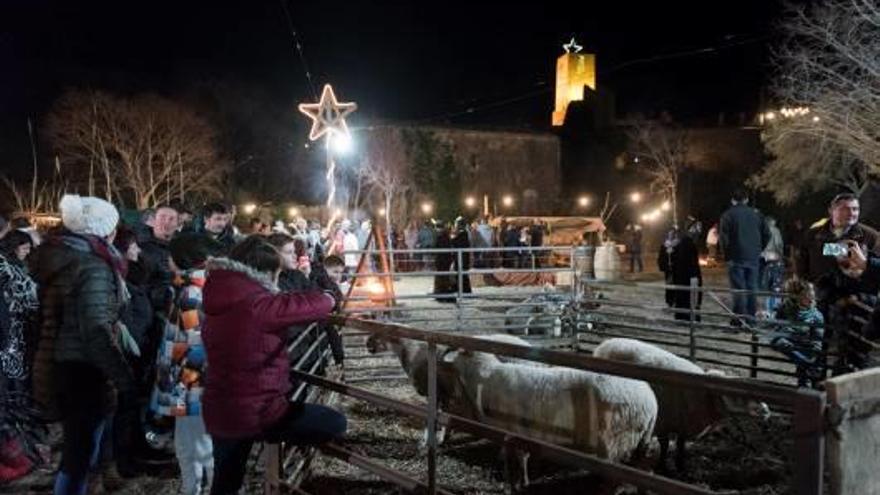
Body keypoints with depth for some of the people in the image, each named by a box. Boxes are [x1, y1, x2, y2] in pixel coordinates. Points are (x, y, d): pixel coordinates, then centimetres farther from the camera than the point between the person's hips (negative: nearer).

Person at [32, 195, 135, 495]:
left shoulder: (58, 258, 8)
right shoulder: (93, 267, -18)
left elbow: (54, 317, 14)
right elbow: (97, 333, -25)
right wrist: (124, 377, -20)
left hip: (58, 366, 9)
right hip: (82, 372, -9)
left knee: (76, 450, 22)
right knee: (80, 455, 3)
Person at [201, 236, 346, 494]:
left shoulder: (222, 301, 5)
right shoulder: (257, 304, -21)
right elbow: (307, 305, -13)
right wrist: (327, 298, 9)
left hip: (220, 412, 9)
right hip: (256, 412, -9)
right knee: (335, 423, -2)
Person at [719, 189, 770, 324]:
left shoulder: (728, 215, -5)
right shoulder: (756, 214, 9)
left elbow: (723, 237, -11)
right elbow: (766, 234, 9)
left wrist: (727, 253, 1)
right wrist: (758, 250, 16)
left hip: (736, 257, -4)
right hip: (753, 257, 4)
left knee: (738, 288, -2)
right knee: (752, 287, 11)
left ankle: (739, 317, -4)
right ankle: (751, 315, 14)